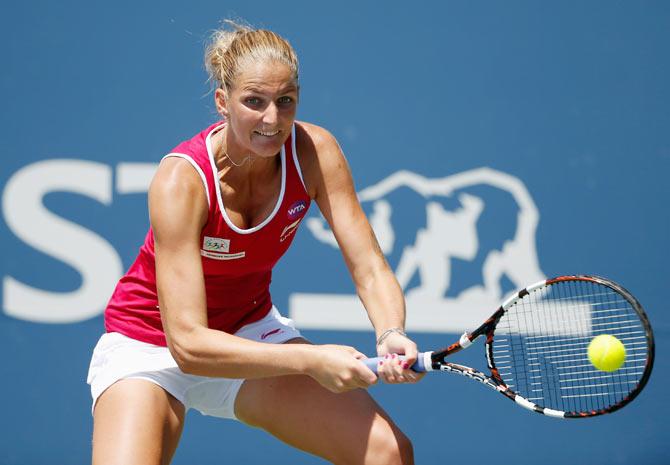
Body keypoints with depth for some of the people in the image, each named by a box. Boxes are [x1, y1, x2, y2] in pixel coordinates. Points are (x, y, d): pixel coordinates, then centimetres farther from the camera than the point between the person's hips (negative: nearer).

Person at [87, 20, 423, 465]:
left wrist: (391, 335, -37)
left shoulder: (314, 151, -17)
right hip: (150, 345, -4)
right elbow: (188, 344, -35)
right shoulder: (182, 179, -30)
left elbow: (370, 270, -15)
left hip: (251, 332, 4)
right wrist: (310, 361, -43)